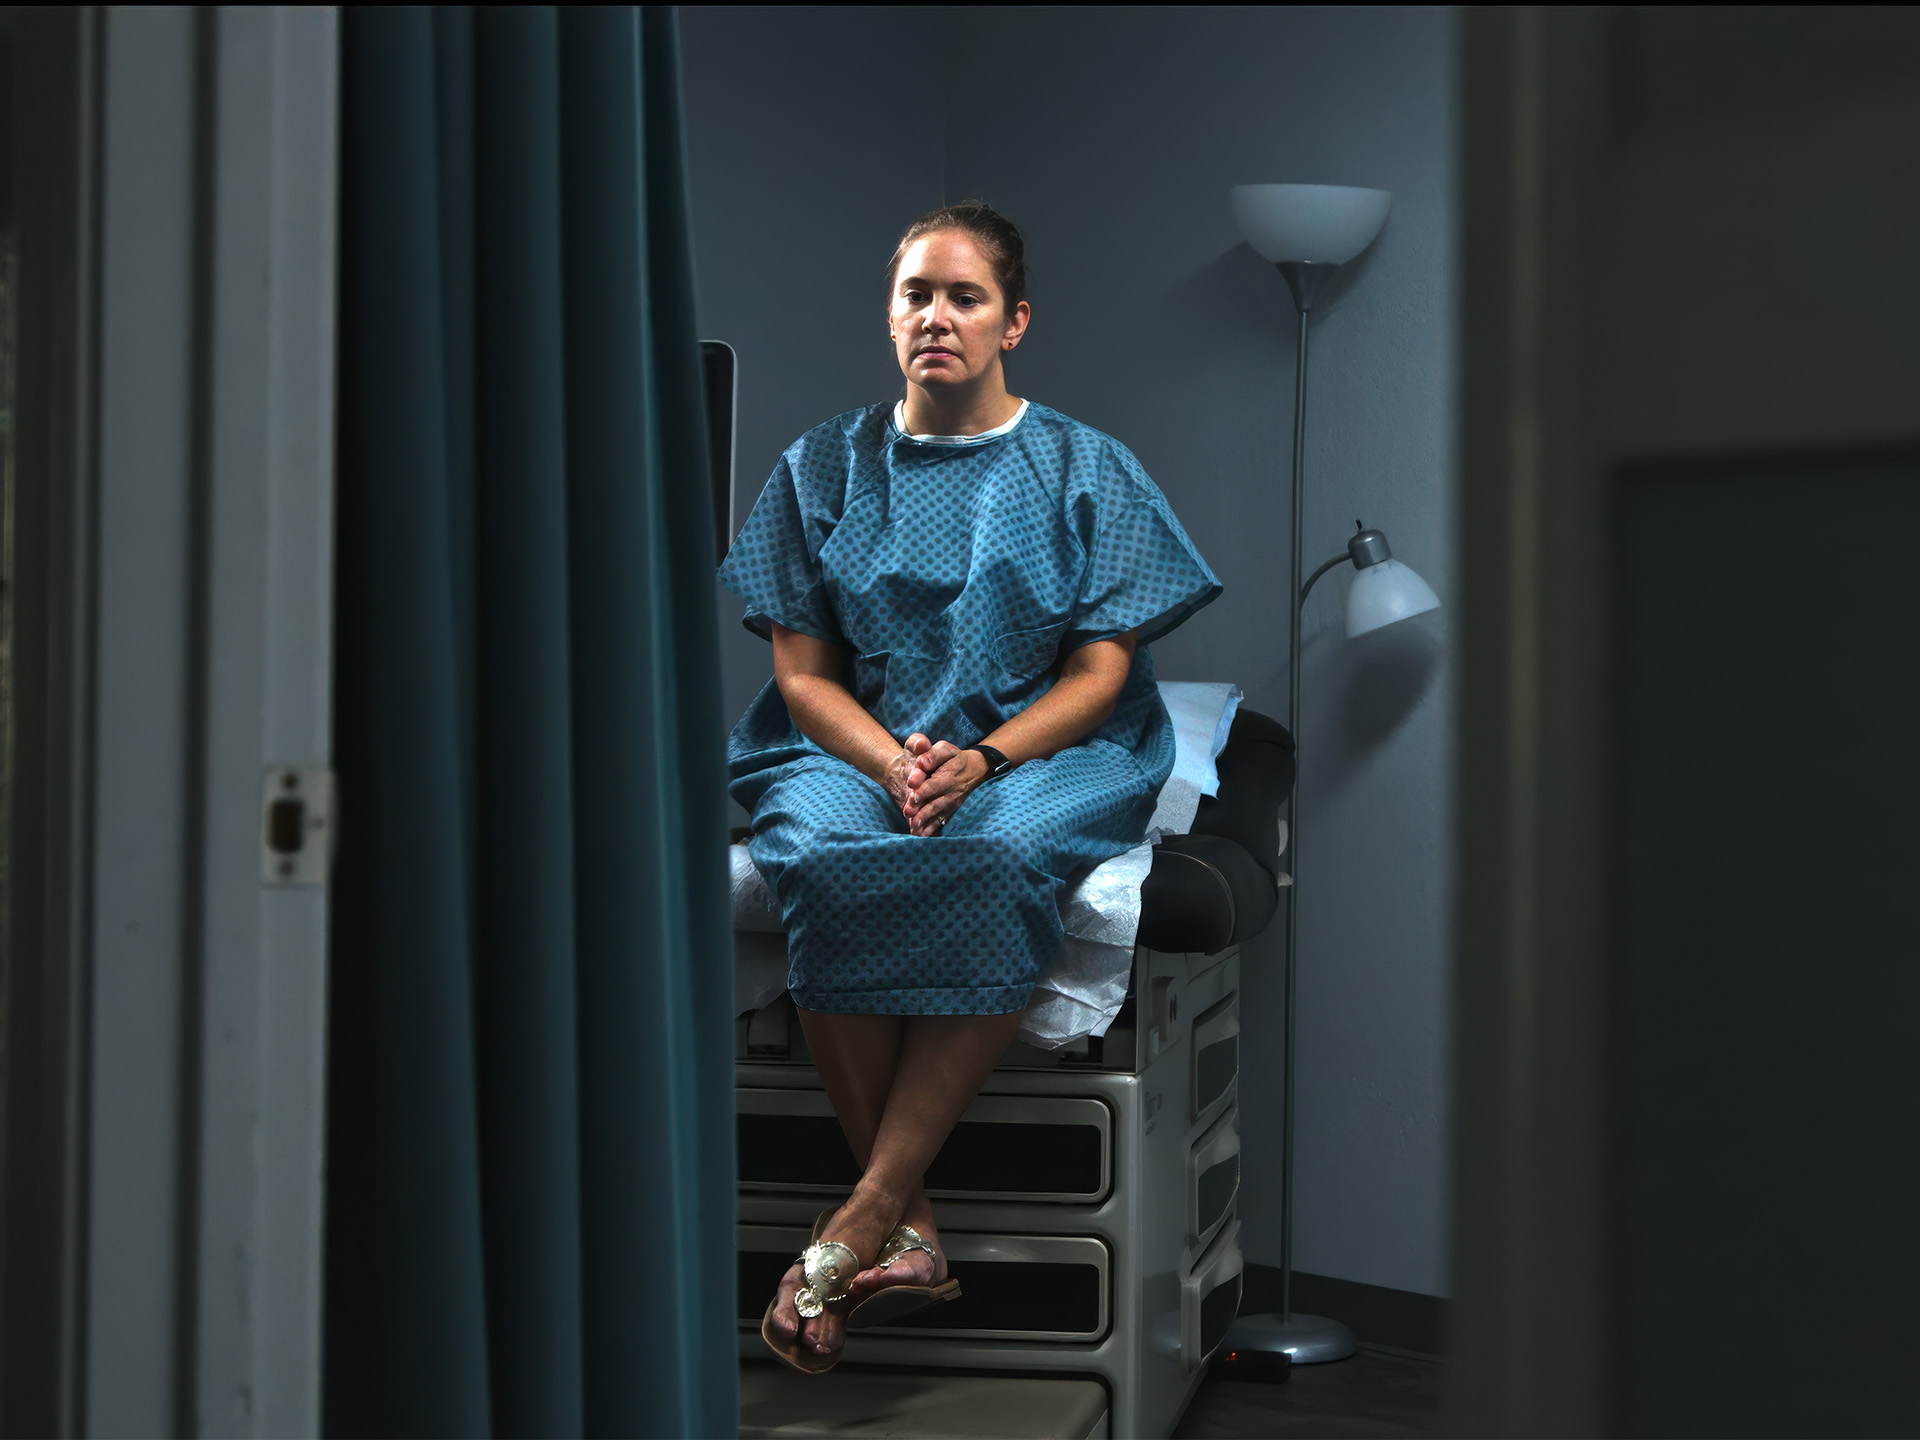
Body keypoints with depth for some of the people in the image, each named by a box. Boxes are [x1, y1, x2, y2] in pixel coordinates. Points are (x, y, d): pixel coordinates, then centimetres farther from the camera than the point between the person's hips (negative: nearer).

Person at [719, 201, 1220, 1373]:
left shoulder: (1086, 469, 8)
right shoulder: (824, 468, 12)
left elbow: (1099, 675, 2)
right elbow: (802, 675, 7)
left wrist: (980, 760, -16)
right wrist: (892, 763, -13)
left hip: (1045, 753, -1)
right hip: (860, 750, 2)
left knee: (997, 863, -37)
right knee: (828, 862, -34)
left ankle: (867, 1210, -34)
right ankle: (911, 1231, -31)